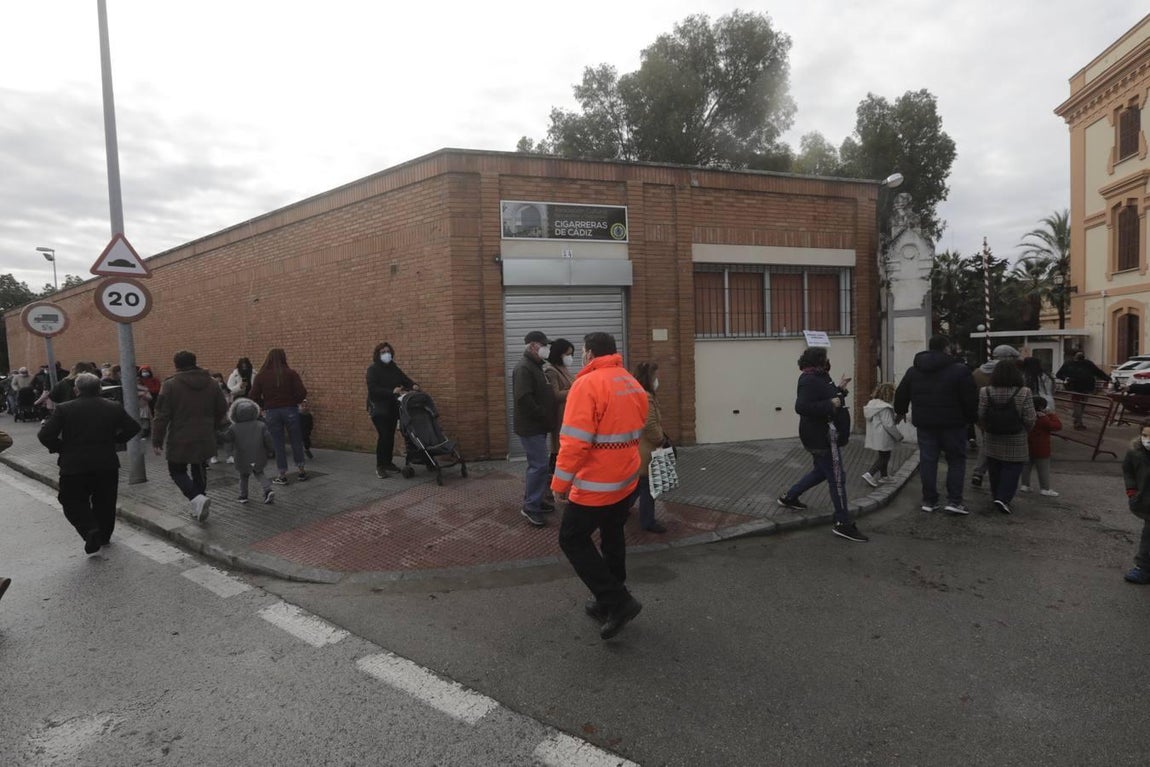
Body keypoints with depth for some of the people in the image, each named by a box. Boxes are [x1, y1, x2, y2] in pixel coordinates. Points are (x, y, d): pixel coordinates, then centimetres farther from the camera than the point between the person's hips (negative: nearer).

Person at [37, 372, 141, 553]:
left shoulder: (64, 409, -7)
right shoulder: (114, 407, 1)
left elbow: (45, 435, -11)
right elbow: (133, 427, 2)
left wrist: (61, 448, 4)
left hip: (74, 465, -2)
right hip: (107, 465, 3)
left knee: (74, 503, 10)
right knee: (105, 503, 17)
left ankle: (90, 530, -12)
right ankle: (104, 536, 28)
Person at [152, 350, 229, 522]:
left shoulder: (170, 385, -9)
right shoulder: (211, 383, 4)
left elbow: (162, 416, -10)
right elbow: (222, 412, 10)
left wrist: (157, 441, -2)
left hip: (180, 440, -4)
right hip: (205, 440, 4)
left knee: (177, 471, 10)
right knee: (198, 470, 16)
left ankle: (197, 498, -13)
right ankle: (199, 509, 19)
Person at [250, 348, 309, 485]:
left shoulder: (260, 376, 1)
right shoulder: (291, 374, -5)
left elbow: (254, 397, -2)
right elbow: (302, 393, -12)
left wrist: (265, 405, 13)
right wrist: (294, 402, 6)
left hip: (271, 412, 1)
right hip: (290, 410, -1)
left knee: (278, 444, 8)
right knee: (296, 441, 12)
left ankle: (282, 475, 12)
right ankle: (301, 470, 20)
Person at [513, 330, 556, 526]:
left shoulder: (536, 366, 15)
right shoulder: (524, 368, -17)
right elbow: (524, 399, -27)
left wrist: (546, 418, 11)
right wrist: (544, 416, -18)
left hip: (538, 425, 10)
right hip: (530, 427, -10)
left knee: (537, 464, 15)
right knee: (539, 465, -9)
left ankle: (535, 500, 25)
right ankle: (530, 506, 0)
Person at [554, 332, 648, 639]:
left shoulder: (587, 384, -18)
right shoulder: (633, 384, 9)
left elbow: (575, 440, -24)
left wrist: (561, 482, -17)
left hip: (596, 483, -8)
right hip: (627, 479, 9)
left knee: (572, 539, 5)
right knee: (613, 537, 20)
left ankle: (618, 601, 3)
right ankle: (611, 602, 32)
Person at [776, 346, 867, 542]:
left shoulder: (817, 378, 13)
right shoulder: (809, 381, -20)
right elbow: (801, 407, -31)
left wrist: (839, 389, 16)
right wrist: (830, 404, -28)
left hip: (822, 436, 11)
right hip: (822, 437, -11)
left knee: (821, 472, 24)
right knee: (837, 479, -4)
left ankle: (789, 497, 33)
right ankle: (843, 524, 5)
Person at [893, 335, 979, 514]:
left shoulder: (913, 371, 6)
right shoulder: (959, 370, -8)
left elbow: (901, 394, 15)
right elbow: (971, 399, -8)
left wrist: (900, 412, 30)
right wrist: (973, 418, 7)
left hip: (925, 424, 4)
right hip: (952, 424, -4)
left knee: (927, 461, 7)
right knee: (956, 460, 7)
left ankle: (929, 500, 12)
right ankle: (954, 501, 3)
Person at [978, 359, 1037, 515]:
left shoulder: (985, 392, -9)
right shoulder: (1023, 393, -13)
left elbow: (981, 416, -4)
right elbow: (1029, 419, -10)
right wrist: (1027, 429, 11)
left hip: (992, 439, 2)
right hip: (1015, 441, -2)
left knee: (994, 468, 15)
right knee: (1012, 468, 5)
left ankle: (996, 496, 26)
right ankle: (1003, 498, -5)